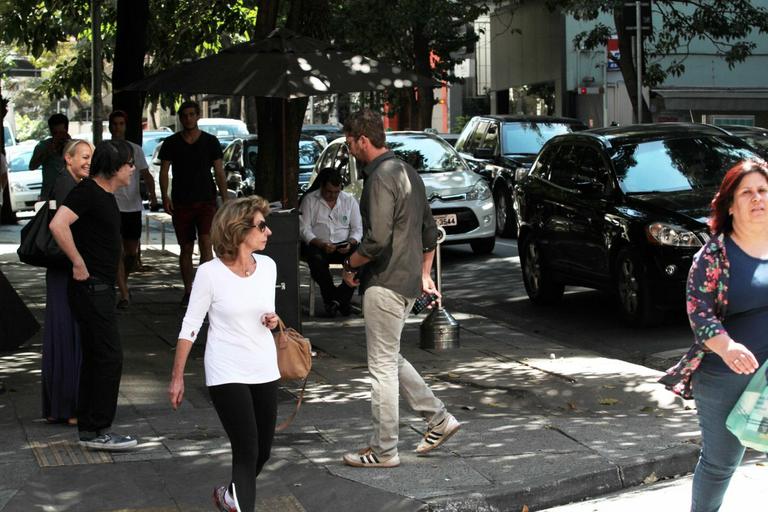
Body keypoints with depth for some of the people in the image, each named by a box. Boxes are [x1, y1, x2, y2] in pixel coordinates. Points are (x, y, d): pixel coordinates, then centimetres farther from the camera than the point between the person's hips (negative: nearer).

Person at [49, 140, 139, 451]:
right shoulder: (87, 192, -15)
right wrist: (79, 264, -23)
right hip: (91, 287, -10)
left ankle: (88, 430, 19)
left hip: (100, 288, 10)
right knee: (110, 357, -9)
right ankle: (98, 431, -4)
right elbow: (58, 225, -29)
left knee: (94, 358, 13)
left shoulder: (106, 195, 15)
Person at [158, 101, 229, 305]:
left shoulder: (210, 141, 5)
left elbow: (219, 172, 6)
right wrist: (165, 196, -10)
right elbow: (164, 172, 4)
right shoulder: (171, 143, 5)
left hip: (206, 201, -1)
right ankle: (188, 291, 17)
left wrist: (225, 199, -2)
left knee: (206, 244, -14)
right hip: (181, 203, 1)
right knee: (185, 249, 7)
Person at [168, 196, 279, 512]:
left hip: (265, 370, 5)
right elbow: (190, 326, -6)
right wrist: (177, 377, -4)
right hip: (227, 374, -5)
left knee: (262, 451, 12)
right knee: (247, 451, -11)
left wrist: (272, 320, -7)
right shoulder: (210, 273, -13)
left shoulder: (267, 266, 1)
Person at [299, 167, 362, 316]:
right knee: (316, 259, -37)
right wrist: (321, 244, -21)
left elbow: (357, 229, 8)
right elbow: (304, 229, -5)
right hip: (317, 246, -2)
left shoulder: (349, 200, 10)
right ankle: (340, 300, -21)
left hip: (343, 247, 2)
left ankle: (337, 298, -21)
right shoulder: (309, 200, 2)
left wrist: (350, 243, -15)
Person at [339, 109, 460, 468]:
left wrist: (350, 265, -9)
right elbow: (430, 230, 20)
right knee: (390, 358, 20)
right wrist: (424, 274, 23)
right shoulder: (407, 172, 14)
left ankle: (384, 450, 5)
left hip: (385, 283, -10)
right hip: (408, 282, 10)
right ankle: (438, 418, 20)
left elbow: (377, 239, -25)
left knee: (382, 365, -2)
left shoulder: (381, 178, -17)